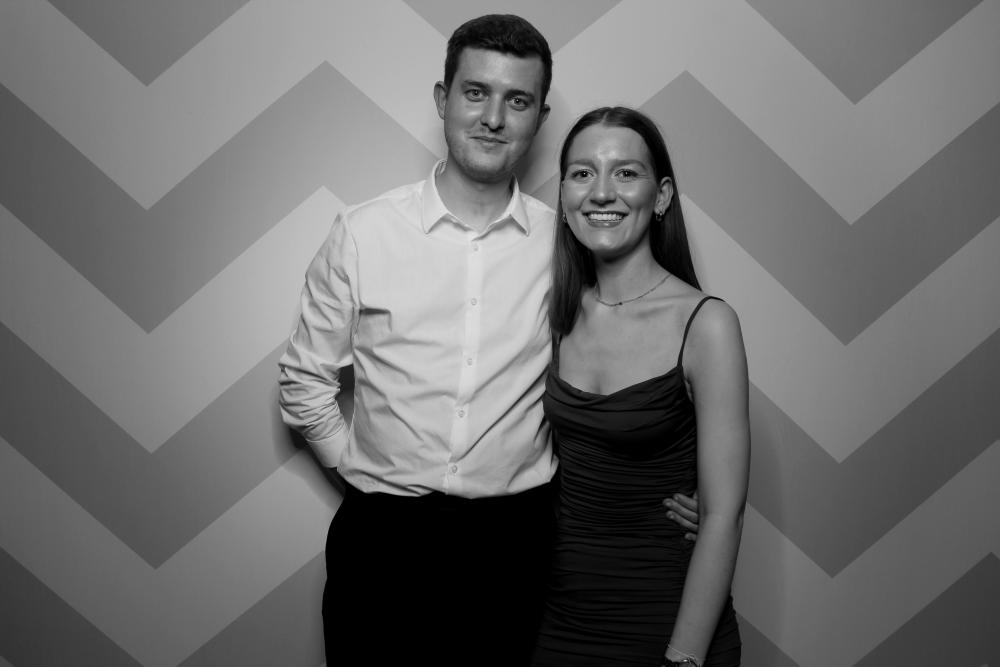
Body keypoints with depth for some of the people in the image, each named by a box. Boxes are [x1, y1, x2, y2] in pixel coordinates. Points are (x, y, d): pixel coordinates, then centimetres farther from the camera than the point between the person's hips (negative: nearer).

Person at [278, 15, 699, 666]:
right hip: (381, 539, 0)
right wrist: (364, 469, 1)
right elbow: (305, 381, 5)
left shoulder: (565, 243, -2)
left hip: (513, 540, 1)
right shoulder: (363, 233, -4)